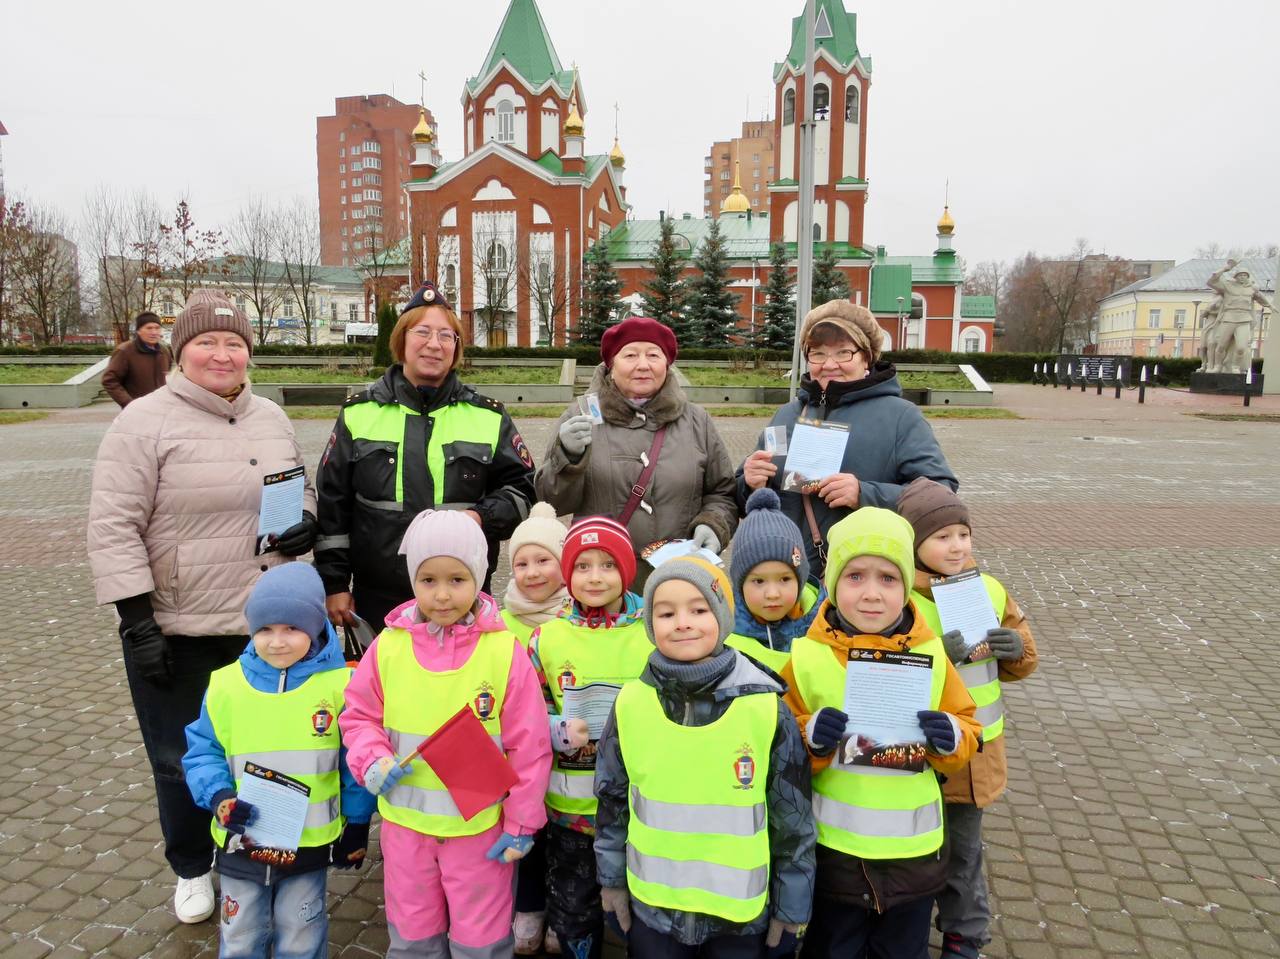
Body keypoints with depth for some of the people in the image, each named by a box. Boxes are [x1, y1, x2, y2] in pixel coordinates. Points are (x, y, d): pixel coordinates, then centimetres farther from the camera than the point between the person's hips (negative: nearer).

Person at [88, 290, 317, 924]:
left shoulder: (270, 419, 6)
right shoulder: (145, 421, -11)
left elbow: (300, 492, 19)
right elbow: (114, 527, -13)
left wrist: (306, 524, -4)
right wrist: (137, 622, -16)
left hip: (262, 624, 4)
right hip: (174, 632, -4)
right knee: (182, 760, 12)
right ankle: (192, 870, 36)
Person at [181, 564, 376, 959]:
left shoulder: (339, 684, -15)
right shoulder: (227, 684, -10)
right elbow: (202, 751, 0)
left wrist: (356, 826, 1)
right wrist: (218, 797, -18)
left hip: (311, 844, -2)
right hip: (241, 842, 2)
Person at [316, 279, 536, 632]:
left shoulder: (488, 416, 6)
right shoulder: (359, 413, 6)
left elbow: (521, 488, 8)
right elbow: (332, 503, 8)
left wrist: (483, 516, -12)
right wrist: (334, 584, 6)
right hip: (377, 599, 1)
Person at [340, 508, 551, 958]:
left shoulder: (505, 651, -14)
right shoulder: (388, 646, -7)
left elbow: (528, 746, -9)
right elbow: (359, 716, 6)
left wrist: (521, 823, -6)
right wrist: (373, 760, -13)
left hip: (480, 825, -2)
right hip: (405, 821, 3)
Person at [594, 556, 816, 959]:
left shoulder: (766, 707, -14)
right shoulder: (631, 704, -8)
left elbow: (793, 815, -5)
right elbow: (613, 798, 5)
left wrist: (792, 905, 1)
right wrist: (612, 878, 9)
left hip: (742, 912, -1)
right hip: (651, 905, 2)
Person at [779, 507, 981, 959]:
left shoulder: (930, 655, -7)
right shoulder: (806, 656, -13)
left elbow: (966, 730, 4)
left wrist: (951, 737, -17)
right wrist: (810, 737, -25)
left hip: (913, 850, 2)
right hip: (833, 850, -1)